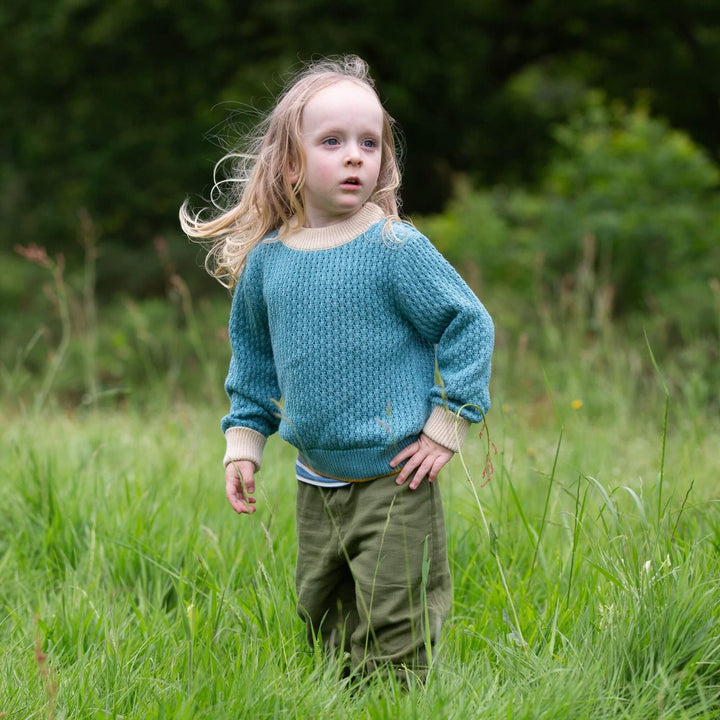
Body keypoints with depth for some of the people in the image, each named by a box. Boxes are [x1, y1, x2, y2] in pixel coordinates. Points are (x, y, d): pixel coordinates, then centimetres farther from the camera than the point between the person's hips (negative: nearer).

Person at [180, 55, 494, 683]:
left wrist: (447, 425, -9)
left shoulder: (395, 249, -12)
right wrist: (243, 441, 13)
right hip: (316, 484, 5)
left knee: (392, 641, -4)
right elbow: (254, 358, 18)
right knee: (321, 619, 16)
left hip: (394, 485, -5)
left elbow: (468, 324, -6)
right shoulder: (265, 260, 3)